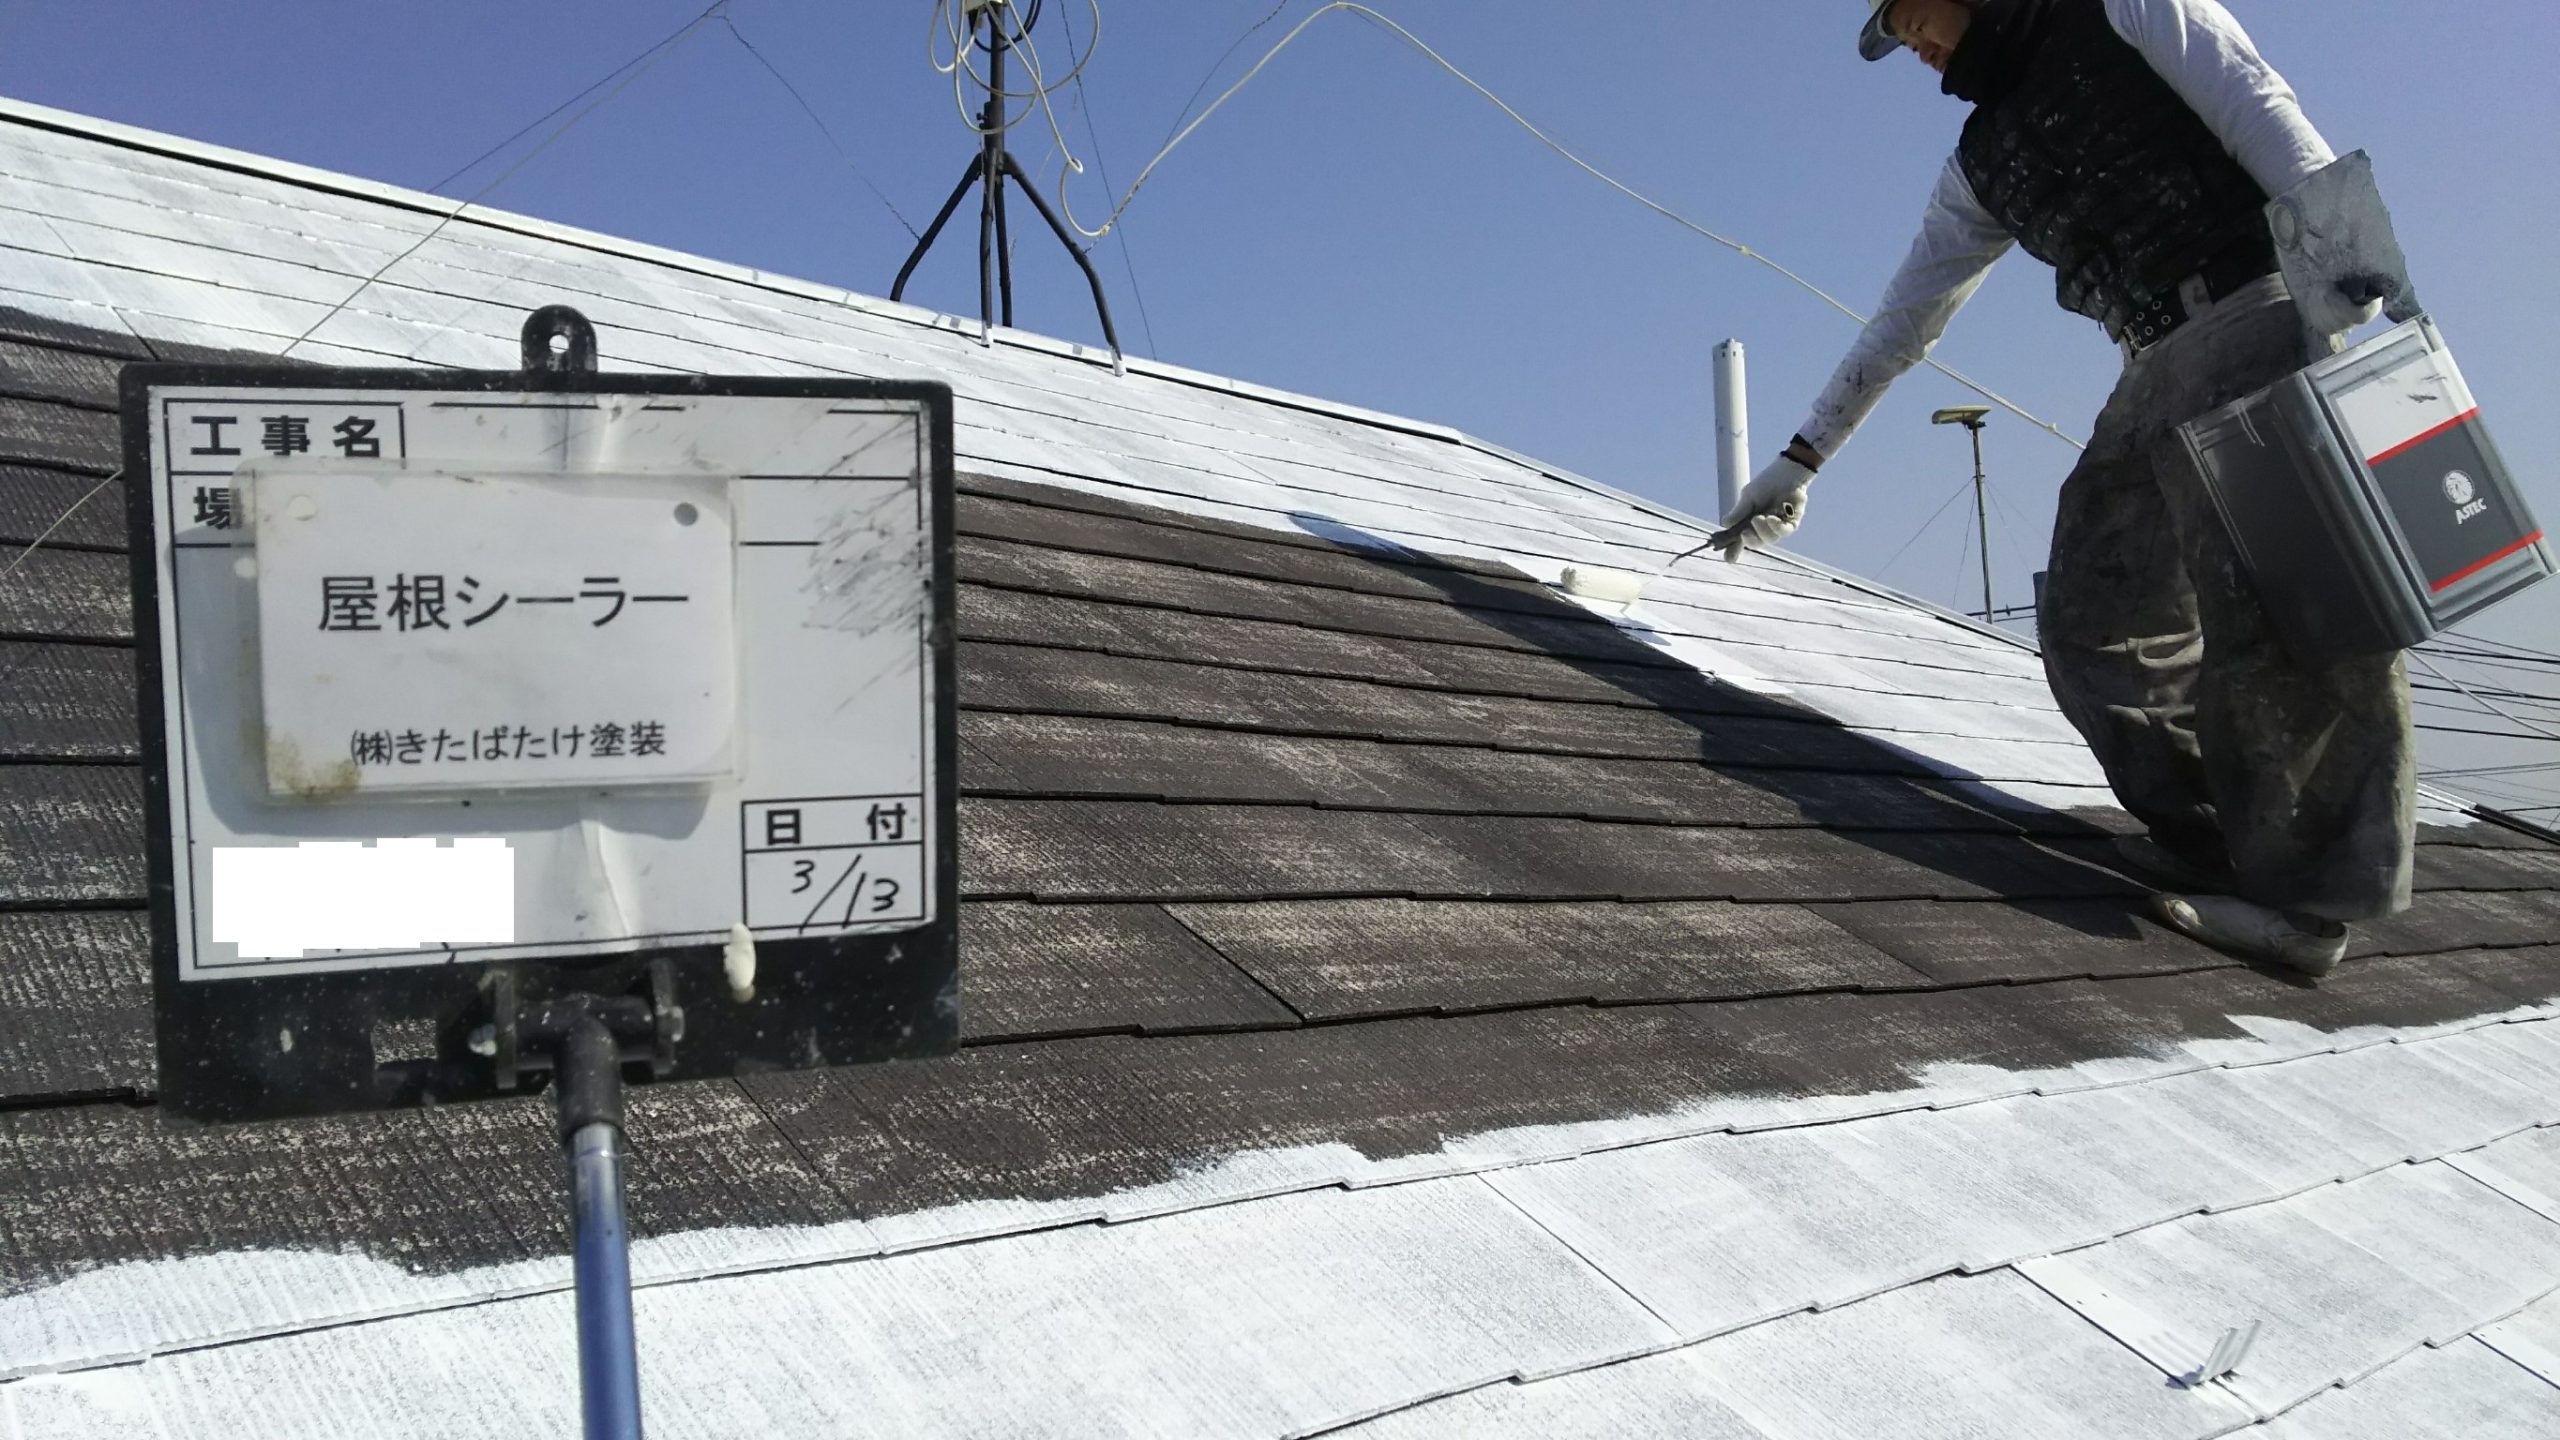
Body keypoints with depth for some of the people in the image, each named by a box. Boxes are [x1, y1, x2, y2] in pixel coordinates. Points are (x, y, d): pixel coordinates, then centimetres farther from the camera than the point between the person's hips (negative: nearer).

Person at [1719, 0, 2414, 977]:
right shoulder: (1982, 166, 22)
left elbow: (2261, 112, -6)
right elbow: (1901, 321, 25)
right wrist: (1802, 458, 24)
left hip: (2258, 315, -8)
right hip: (2157, 379, 8)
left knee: (2276, 608, -16)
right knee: (2092, 626, -2)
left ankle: (2317, 886, -13)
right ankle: (2218, 843, 0)